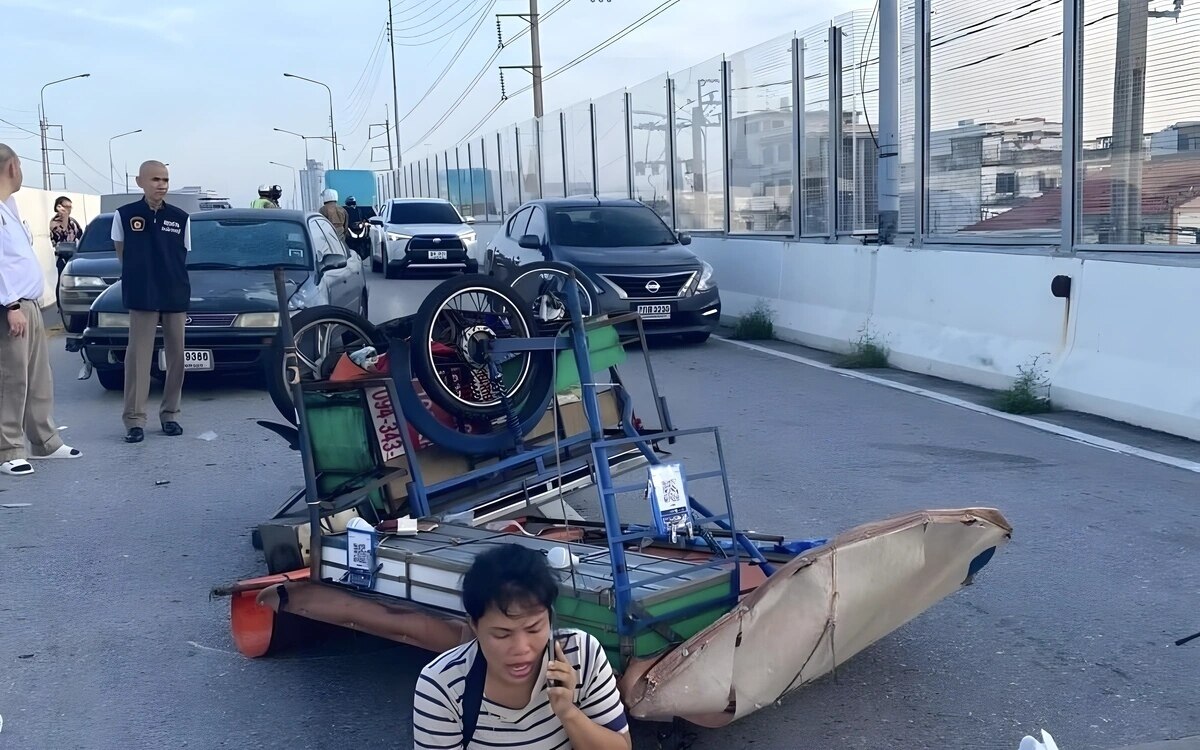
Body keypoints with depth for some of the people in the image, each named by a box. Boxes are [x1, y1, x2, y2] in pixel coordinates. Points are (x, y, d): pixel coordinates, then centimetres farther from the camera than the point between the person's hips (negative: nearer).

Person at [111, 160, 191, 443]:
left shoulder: (180, 218, 2)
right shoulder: (124, 215, -2)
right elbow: (121, 252, 11)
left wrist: (170, 277, 10)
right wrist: (140, 274, 11)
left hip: (176, 296, 3)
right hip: (141, 296, -2)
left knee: (176, 356, 7)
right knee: (138, 356, -5)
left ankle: (170, 414, 18)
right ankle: (134, 419, -3)